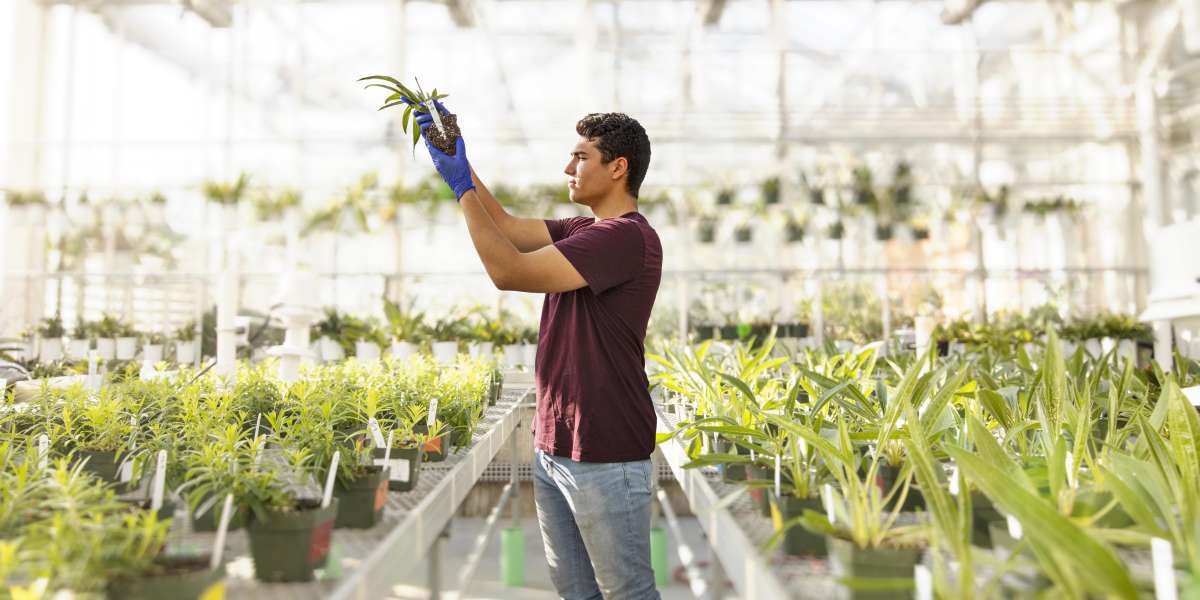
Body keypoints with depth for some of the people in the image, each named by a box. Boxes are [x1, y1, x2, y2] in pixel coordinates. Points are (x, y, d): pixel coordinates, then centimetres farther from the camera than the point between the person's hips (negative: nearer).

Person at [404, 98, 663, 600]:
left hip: (604, 458, -9)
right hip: (553, 447, 9)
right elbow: (506, 225, 17)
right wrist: (457, 157, 8)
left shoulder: (628, 238, -19)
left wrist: (462, 186, -12)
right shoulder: (583, 231, 12)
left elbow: (508, 271, -20)